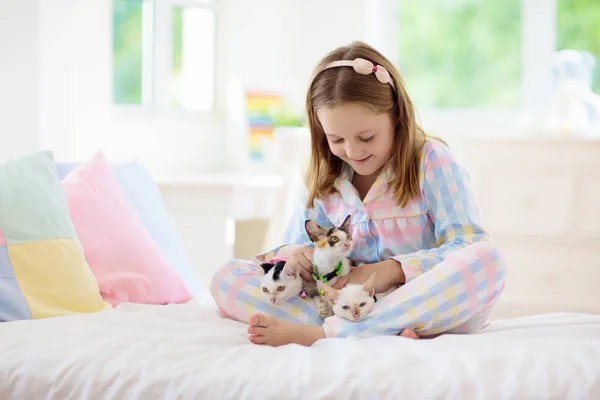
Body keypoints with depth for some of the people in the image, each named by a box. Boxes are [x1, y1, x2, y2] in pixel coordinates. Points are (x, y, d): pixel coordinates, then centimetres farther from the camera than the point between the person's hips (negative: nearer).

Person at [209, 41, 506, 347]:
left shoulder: (431, 161, 0)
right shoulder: (324, 180, 13)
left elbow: (469, 249, -9)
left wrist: (394, 270, -22)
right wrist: (290, 255, -10)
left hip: (426, 310, -3)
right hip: (346, 307, 4)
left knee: (486, 260, -35)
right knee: (227, 278, -12)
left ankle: (322, 334, -36)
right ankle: (384, 334, -34)